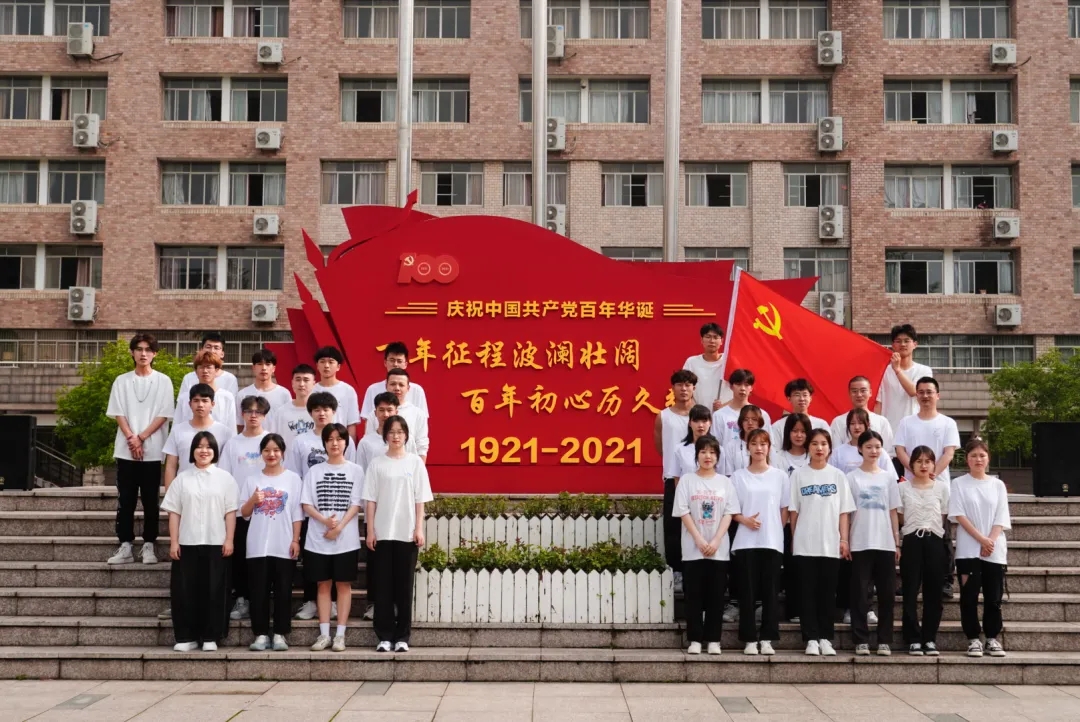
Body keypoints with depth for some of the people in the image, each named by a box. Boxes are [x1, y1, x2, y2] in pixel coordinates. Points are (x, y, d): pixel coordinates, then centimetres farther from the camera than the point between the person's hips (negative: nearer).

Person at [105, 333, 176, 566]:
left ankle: (148, 546, 7)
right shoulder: (122, 381, 9)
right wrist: (131, 439, -11)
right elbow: (118, 414, 3)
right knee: (125, 501, 2)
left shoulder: (163, 381, 4)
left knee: (150, 501, 2)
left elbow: (163, 415, -2)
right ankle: (125, 546, 6)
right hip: (125, 449, 2)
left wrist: (141, 438, -11)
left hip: (152, 450, -1)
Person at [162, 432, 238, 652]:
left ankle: (210, 637, 7)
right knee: (185, 590, 1)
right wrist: (173, 542, -2)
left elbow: (230, 512, 2)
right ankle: (186, 637, 8)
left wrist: (229, 540, -6)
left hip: (216, 543, -1)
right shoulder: (182, 478, 8)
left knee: (213, 590, 1)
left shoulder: (225, 478, 6)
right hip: (187, 543, 1)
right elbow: (174, 512, 5)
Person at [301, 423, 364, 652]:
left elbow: (356, 505, -3)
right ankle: (324, 634, 9)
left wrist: (339, 527, -16)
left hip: (346, 538, -1)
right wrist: (326, 521, -15)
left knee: (344, 584, 2)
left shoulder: (355, 471, 3)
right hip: (318, 538, 1)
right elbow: (307, 505, 2)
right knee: (323, 584, 5)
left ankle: (340, 634, 5)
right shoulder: (314, 471, 7)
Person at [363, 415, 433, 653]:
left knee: (404, 584, 4)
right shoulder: (377, 463, 3)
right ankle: (384, 636, 7)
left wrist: (419, 529, -4)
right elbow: (370, 499, 2)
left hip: (407, 533, 0)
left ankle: (402, 636, 9)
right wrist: (370, 530, -4)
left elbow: (420, 499, 2)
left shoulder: (415, 462, 4)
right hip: (383, 532, 0)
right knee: (383, 584, 2)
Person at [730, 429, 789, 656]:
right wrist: (745, 520, -13)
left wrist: (776, 531, 1)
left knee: (770, 591, 1)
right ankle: (749, 639, 5)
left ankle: (767, 639, 7)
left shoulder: (780, 476, 6)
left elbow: (784, 509, 9)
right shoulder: (739, 476, 5)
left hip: (772, 542, 0)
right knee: (748, 591, 0)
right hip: (745, 542, 0)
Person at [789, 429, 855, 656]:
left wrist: (844, 539, -3)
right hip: (805, 543, -1)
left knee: (827, 592, 4)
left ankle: (825, 638, 10)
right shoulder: (799, 475, 4)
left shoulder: (838, 476, 6)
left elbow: (844, 511, 5)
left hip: (831, 543, 1)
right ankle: (811, 638, 4)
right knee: (808, 592, 1)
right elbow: (793, 511, 4)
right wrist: (793, 539, 0)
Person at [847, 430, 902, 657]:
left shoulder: (888, 477, 10)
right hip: (860, 544, -2)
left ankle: (884, 640, 10)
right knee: (860, 593, -1)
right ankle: (861, 640, 3)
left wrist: (897, 543, 5)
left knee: (887, 593, 3)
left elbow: (893, 512, 10)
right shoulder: (852, 478, 2)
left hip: (885, 544, 2)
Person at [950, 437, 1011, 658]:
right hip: (968, 550, -2)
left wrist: (990, 542, -11)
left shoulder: (997, 485, 9)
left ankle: (992, 638, 13)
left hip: (995, 550, 2)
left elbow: (1000, 518, 4)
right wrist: (981, 539, -14)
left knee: (993, 597, 3)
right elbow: (959, 515, -6)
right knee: (969, 596, -2)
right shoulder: (959, 484, 2)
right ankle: (973, 639, 5)